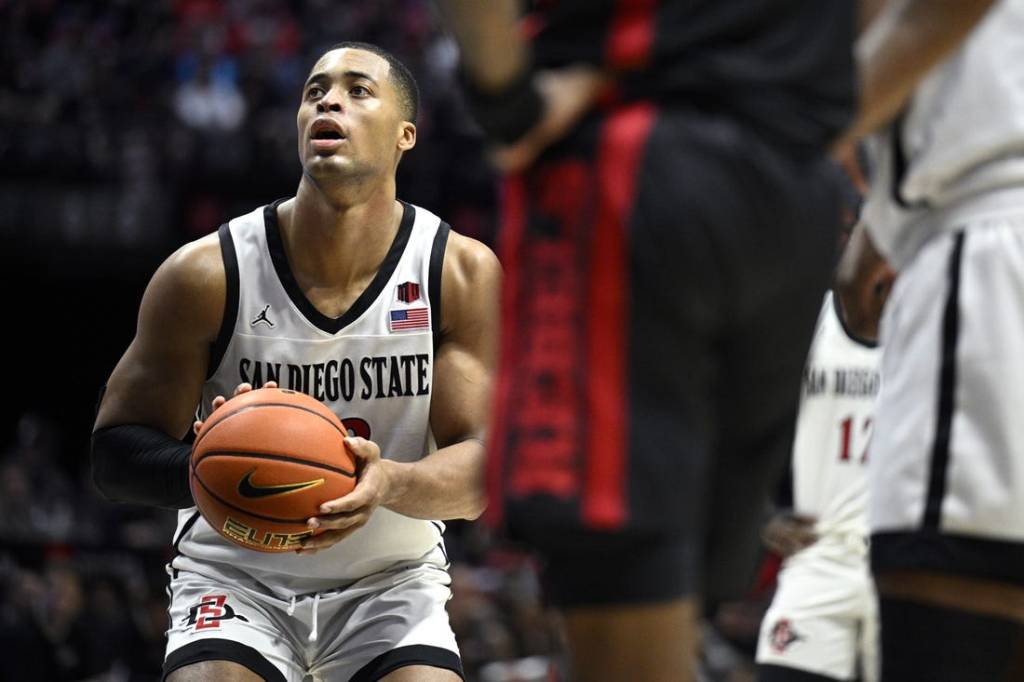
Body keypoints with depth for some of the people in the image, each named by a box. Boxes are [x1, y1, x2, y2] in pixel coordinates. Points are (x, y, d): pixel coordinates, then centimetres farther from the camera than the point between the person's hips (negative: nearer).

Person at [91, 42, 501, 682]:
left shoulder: (465, 273, -9)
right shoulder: (206, 274, -11)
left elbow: (482, 469, -11)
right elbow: (114, 451, -8)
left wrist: (391, 483, -35)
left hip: (392, 580, 1)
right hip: (236, 575, -1)